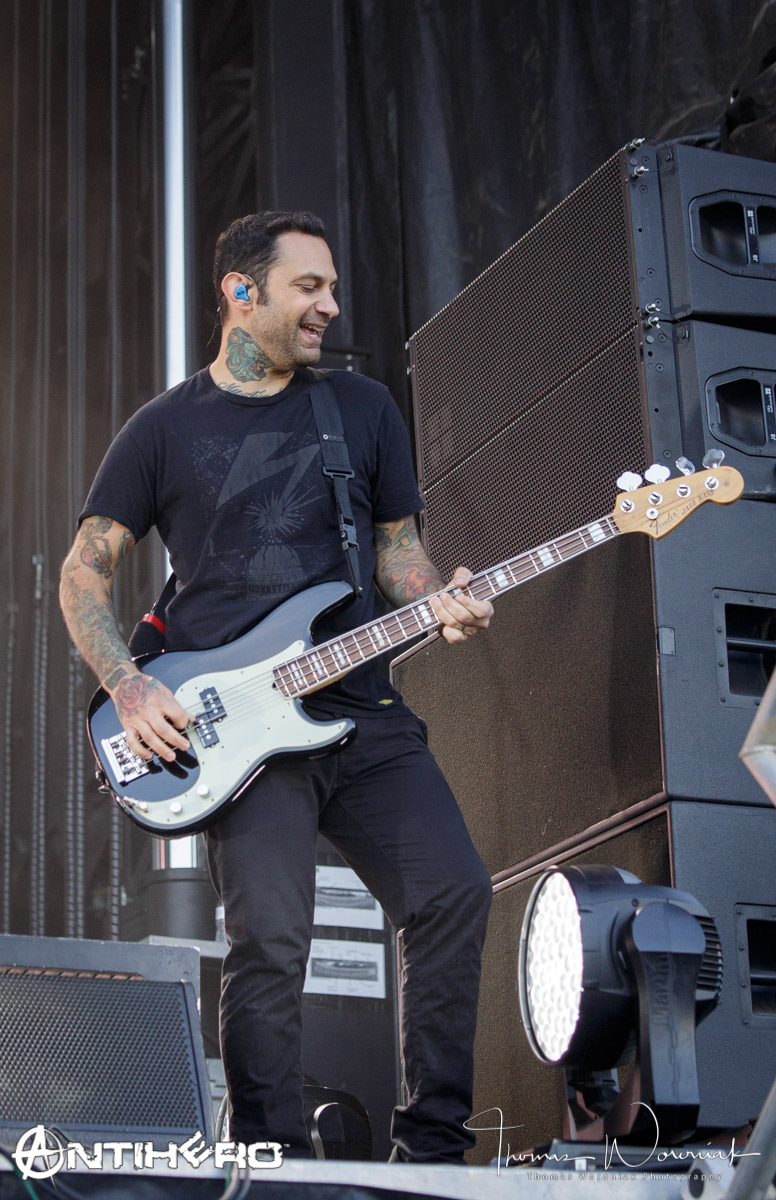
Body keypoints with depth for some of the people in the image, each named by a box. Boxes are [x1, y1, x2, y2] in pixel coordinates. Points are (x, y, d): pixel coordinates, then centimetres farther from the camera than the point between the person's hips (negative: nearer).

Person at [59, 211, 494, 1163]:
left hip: (363, 712, 4)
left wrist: (438, 601, -3)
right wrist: (127, 686, -6)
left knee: (454, 896, -9)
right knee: (270, 940, -14)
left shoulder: (364, 408, 15)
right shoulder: (166, 428, 7)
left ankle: (432, 1149, 3)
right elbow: (85, 567, 9)